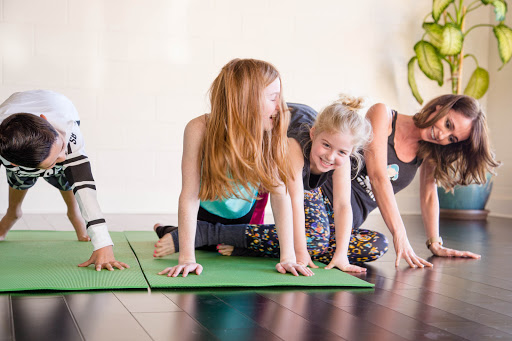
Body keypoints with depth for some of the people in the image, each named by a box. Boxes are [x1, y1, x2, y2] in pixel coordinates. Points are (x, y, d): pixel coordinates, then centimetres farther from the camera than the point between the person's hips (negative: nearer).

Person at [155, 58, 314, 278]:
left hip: (245, 217, 3)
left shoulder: (271, 134, -27)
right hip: (205, 216, -3)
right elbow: (189, 197, -35)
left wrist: (288, 257, -35)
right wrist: (186, 258, -39)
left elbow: (280, 194, -28)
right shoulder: (200, 129, -35)